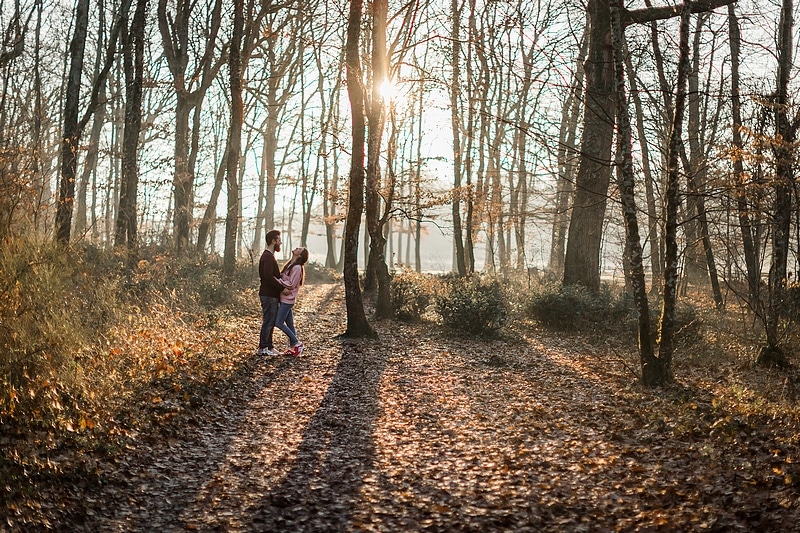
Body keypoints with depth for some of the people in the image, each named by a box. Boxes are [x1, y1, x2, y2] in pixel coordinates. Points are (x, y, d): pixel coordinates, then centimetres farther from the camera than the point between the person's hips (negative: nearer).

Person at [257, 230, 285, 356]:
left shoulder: (269, 256, 18)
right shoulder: (268, 257, -17)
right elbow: (269, 277, -25)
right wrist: (282, 287, -19)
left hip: (271, 295, 10)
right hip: (269, 295, -10)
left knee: (270, 321, 14)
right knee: (268, 321, -5)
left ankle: (269, 347, 20)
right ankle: (263, 348, 0)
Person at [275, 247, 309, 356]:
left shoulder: (297, 268, -16)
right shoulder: (289, 265, 12)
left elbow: (291, 285, -18)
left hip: (287, 299, -9)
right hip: (284, 298, 9)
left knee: (279, 323, -8)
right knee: (289, 324, 11)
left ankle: (297, 344, -1)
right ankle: (293, 347, 16)